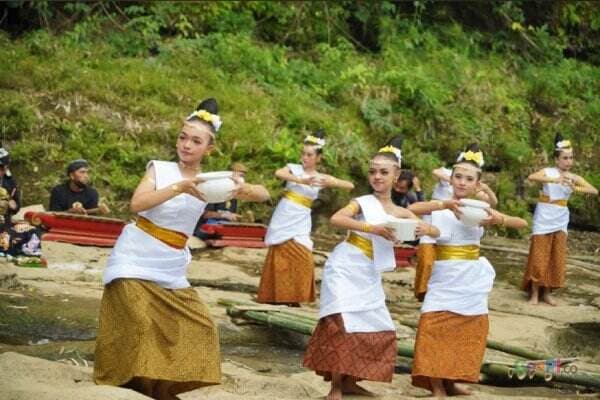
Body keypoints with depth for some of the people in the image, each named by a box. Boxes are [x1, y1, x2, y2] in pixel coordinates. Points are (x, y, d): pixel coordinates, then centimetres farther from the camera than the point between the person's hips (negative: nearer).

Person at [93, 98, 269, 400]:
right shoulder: (159, 168, -4)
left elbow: (264, 194, -7)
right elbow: (136, 204, -23)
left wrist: (245, 189, -31)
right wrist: (179, 187, -33)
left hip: (170, 269, 4)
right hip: (134, 259, -4)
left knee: (199, 326, 4)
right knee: (139, 324, -18)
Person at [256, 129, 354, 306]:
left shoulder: (321, 177, 4)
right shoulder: (293, 168, 1)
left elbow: (350, 186, -3)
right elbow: (278, 173, -22)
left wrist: (331, 183, -21)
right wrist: (302, 180, -34)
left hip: (300, 222, 1)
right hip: (283, 219, -1)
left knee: (302, 258, -11)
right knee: (280, 259, -1)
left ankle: (294, 296, 1)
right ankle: (275, 296, 9)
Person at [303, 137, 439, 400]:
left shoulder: (401, 213, 7)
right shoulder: (363, 203, -6)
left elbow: (436, 232, 5)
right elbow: (335, 218, -24)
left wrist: (425, 229, -19)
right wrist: (371, 228, -33)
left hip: (370, 275, 6)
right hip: (345, 268, -6)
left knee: (376, 328, 7)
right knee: (343, 322, -18)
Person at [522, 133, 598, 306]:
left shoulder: (574, 178, 0)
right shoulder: (548, 172, -9)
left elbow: (594, 191, -12)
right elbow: (531, 177, -30)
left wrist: (575, 188, -28)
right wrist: (554, 180, -43)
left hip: (560, 221, 4)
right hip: (544, 220, -4)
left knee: (556, 258, 5)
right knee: (539, 258, -2)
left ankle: (547, 293, 15)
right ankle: (534, 293, 5)